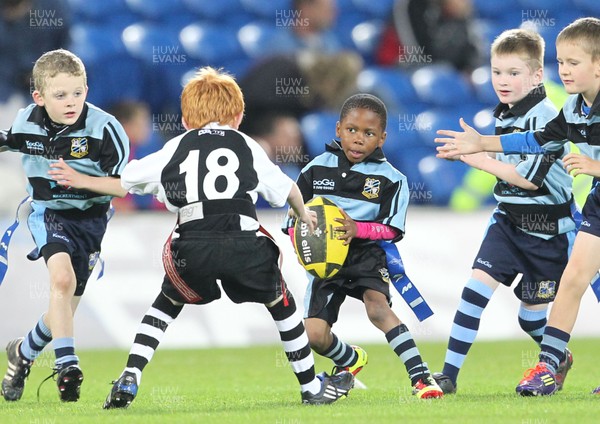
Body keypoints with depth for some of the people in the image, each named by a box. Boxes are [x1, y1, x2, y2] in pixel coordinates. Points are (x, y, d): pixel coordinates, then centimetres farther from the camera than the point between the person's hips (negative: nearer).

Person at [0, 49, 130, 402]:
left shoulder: (105, 128, -19)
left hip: (90, 217, 0)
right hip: (47, 211, 0)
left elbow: (124, 183, -17)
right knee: (63, 278, -27)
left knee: (65, 305, 6)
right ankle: (67, 364, -27)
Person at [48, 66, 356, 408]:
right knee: (281, 303, 23)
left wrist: (82, 182, 48)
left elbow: (125, 183, 30)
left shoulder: (175, 149, 23)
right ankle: (312, 388, 29)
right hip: (244, 243, 0)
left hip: (192, 248, 1)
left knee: (168, 303, 26)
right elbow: (286, 188, 34)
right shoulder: (247, 146, 24)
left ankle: (128, 382, 12)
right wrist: (304, 215, 56)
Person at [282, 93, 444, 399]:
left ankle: (420, 376, -30)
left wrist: (358, 229, -25)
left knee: (377, 305, -31)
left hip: (367, 254, -2)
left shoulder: (390, 178, -3)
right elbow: (294, 218, 8)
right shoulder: (317, 169, 3)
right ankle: (351, 360, 26)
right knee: (314, 335, -9)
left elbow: (393, 229, -7)